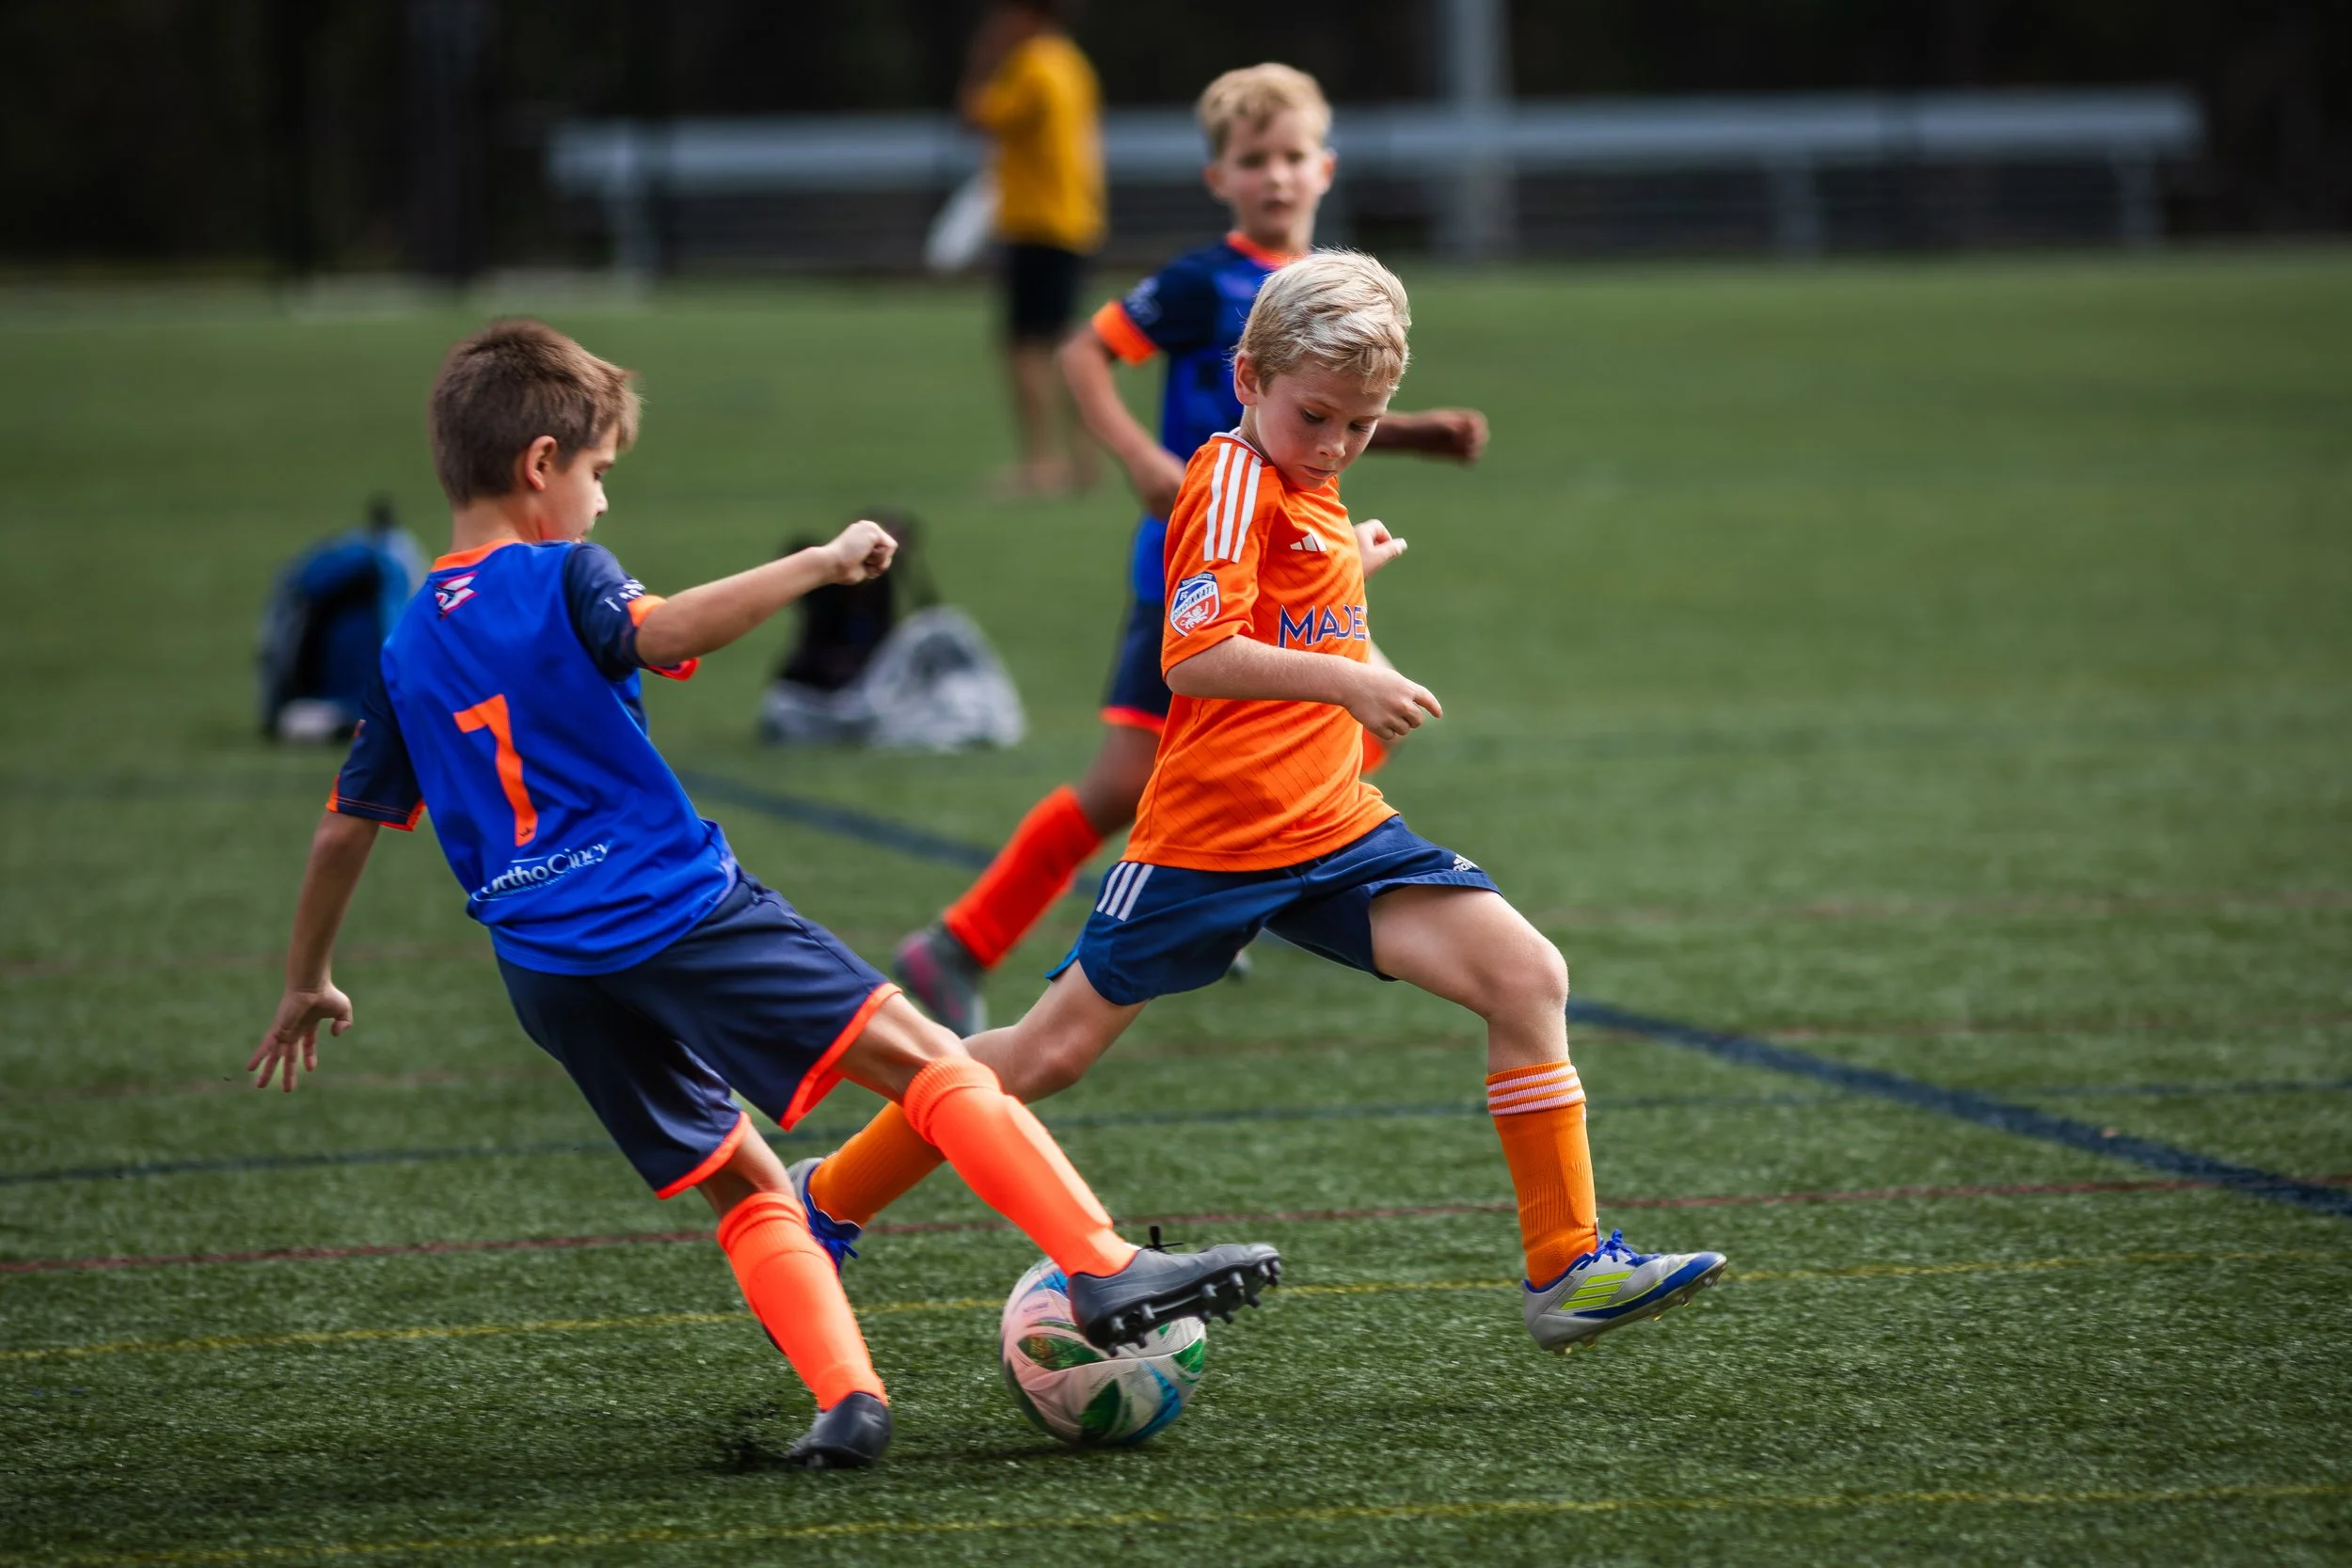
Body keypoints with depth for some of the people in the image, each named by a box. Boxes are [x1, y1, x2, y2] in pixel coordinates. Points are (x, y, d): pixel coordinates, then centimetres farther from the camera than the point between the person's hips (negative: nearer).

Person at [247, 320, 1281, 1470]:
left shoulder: (406, 644, 17)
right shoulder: (557, 576, -2)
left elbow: (345, 828, 22)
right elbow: (657, 634, -24)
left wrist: (308, 983, 33)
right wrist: (818, 565, -23)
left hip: (546, 971, 6)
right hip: (675, 903, -6)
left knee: (742, 1188, 13)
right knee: (918, 1055, -8)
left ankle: (845, 1398, -7)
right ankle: (1104, 1270, -20)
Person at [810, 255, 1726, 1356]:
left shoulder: (1305, 494, 15)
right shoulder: (1236, 480, -13)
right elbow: (1195, 655, -26)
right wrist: (1343, 679, -33)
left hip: (1333, 830, 7)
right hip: (1215, 840, -7)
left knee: (1527, 976, -10)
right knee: (1053, 1051, 1)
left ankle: (1565, 1273, -9)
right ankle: (828, 1197, 19)